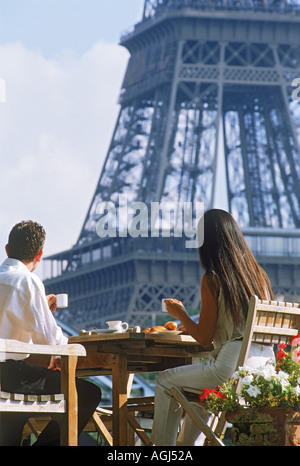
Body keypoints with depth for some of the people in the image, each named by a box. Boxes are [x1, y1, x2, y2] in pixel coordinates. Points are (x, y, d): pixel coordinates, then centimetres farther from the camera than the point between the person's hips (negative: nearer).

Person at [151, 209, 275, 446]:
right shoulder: (258, 274, 9)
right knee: (196, 381, 35)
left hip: (233, 368, -7)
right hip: (264, 364, 8)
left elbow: (204, 338, -6)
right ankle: (187, 443, 41)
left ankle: (162, 446, 19)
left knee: (165, 382, 14)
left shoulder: (212, 279, -10)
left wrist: (180, 313, 11)